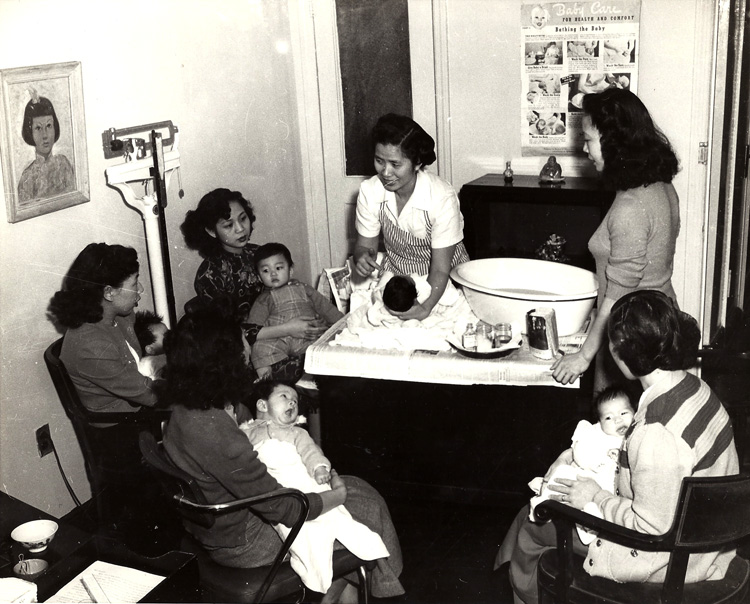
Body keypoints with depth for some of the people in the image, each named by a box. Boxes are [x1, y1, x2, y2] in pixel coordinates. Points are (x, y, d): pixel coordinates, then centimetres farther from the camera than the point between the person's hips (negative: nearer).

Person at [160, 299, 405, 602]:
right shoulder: (214, 433, -37)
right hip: (242, 544, -8)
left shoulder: (191, 403, -9)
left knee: (360, 488, 11)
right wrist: (337, 495, -10)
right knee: (366, 508, 5)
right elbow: (283, 509, -27)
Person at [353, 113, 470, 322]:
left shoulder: (442, 198, -23)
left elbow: (440, 270, -21)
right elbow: (365, 244, 2)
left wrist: (425, 307, -39)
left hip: (445, 284, -3)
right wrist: (362, 257, -23)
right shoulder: (369, 192, -11)